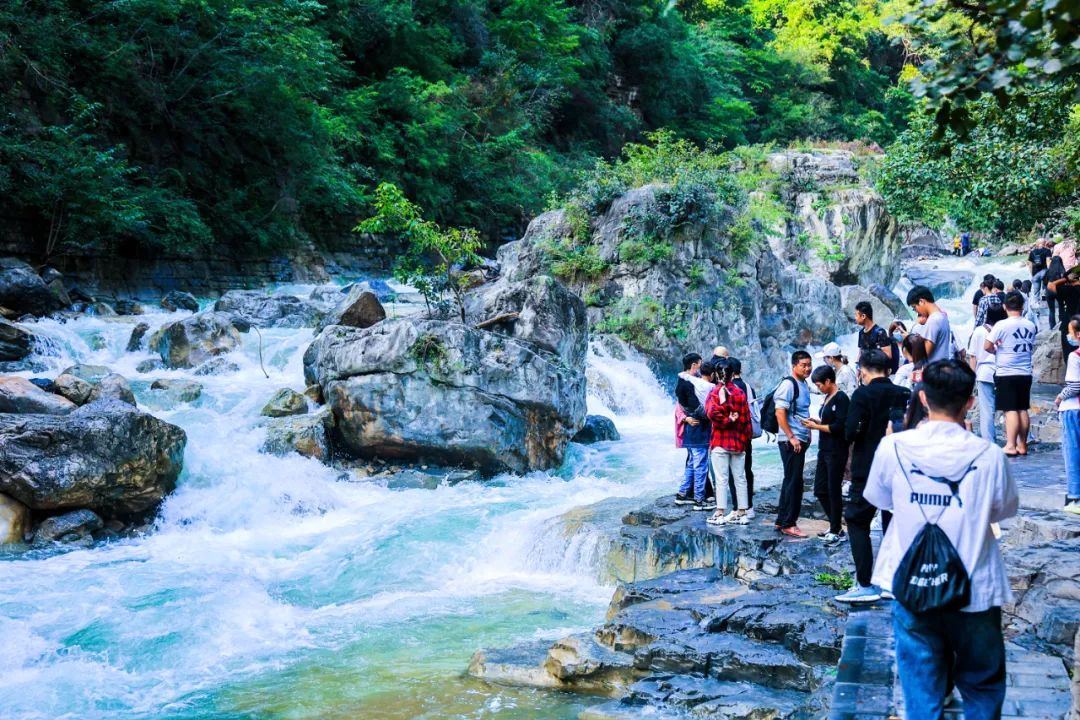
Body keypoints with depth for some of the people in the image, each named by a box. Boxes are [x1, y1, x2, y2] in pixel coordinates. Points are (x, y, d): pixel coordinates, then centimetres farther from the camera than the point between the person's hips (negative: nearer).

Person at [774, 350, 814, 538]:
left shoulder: (804, 385, 14)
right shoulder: (788, 384, -14)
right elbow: (780, 413, -19)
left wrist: (808, 432, 19)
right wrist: (791, 438, -20)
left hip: (801, 441, 9)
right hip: (791, 442, -9)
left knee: (791, 481, 13)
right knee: (794, 481, -6)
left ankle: (782, 521, 21)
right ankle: (788, 524, 1)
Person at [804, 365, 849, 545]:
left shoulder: (841, 398, -14)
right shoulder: (827, 398, 13)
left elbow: (839, 427, -20)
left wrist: (817, 426, -12)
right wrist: (817, 421, 5)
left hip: (836, 452, -9)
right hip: (824, 450, 9)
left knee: (834, 491, -1)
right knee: (820, 490, 12)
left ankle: (836, 531, 9)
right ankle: (835, 526, 24)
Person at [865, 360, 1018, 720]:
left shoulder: (893, 447, -10)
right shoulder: (988, 455, -13)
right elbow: (1004, 510, 3)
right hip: (975, 591, -1)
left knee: (921, 690, 12)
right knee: (982, 685, 19)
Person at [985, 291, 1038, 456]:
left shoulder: (1002, 325, -12)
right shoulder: (1030, 326, 5)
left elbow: (987, 346, -13)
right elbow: (1031, 348, 17)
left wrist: (997, 350, 7)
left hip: (1006, 373, -5)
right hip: (1025, 373, 5)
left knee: (1010, 410, -5)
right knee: (1023, 410, 11)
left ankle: (1011, 446, -7)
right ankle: (1022, 445, 17)